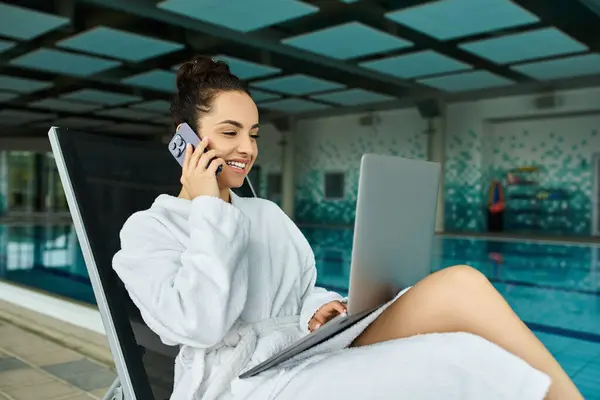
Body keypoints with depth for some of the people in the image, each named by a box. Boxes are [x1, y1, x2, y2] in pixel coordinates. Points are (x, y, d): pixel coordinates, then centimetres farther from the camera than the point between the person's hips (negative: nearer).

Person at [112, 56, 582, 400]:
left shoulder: (268, 213, 19)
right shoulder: (148, 229, 0)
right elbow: (200, 325, -15)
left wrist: (317, 313, -5)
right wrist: (208, 208, -9)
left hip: (312, 356, 6)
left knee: (458, 285, -21)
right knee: (461, 361, -27)